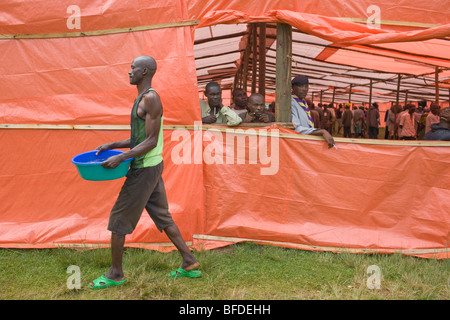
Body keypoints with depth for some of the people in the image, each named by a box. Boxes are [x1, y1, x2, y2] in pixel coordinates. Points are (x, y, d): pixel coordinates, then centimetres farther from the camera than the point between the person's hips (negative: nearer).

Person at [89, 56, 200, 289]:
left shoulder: (150, 99, -17)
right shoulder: (142, 98, 14)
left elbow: (151, 141, -21)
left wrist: (120, 158, -24)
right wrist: (111, 145, 12)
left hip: (145, 169, -10)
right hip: (150, 166, 10)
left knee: (118, 219, 1)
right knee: (162, 217, 15)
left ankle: (115, 274, 15)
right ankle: (189, 263, 22)